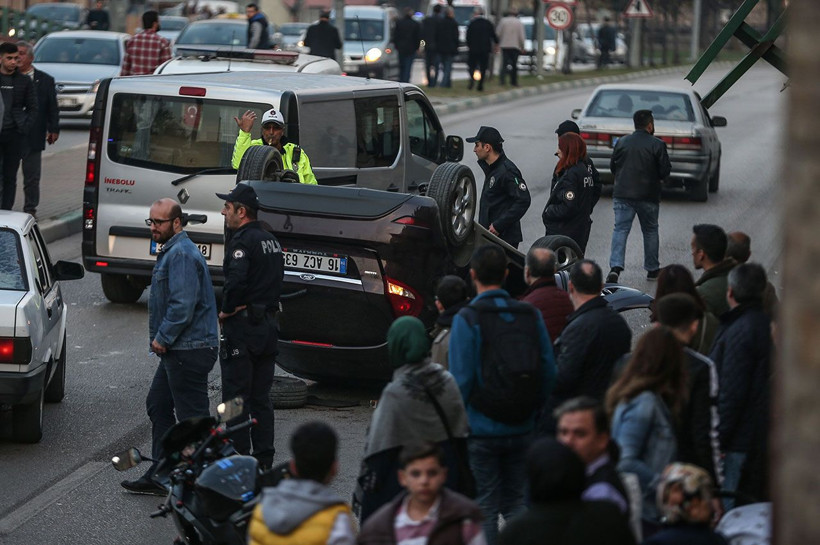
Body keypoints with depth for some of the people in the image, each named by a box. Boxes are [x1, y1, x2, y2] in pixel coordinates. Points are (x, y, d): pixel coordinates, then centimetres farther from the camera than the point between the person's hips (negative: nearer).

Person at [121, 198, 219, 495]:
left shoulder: (182, 254, -18)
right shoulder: (172, 251, 17)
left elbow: (183, 305, -25)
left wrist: (162, 339, -17)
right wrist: (162, 340, 17)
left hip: (189, 351, -11)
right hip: (178, 349, 11)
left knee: (192, 415, -6)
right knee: (158, 405, 17)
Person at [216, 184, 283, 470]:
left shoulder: (242, 241, -15)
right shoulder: (270, 240, 14)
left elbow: (236, 281, -29)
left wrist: (226, 310, -15)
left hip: (242, 327, -9)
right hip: (268, 324, 9)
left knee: (236, 397, -3)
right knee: (261, 397, 13)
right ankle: (264, 459, 15)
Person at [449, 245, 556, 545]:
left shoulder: (467, 319, -12)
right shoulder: (530, 315, 2)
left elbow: (461, 379, -14)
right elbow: (549, 371, 3)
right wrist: (532, 411, 13)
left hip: (480, 430, -4)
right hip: (521, 429, 4)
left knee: (484, 508, 4)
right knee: (516, 503, 15)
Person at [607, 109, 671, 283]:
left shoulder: (622, 142, 2)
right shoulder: (657, 145, -8)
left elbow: (612, 166, 8)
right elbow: (666, 170, -7)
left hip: (622, 195, 2)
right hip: (648, 196, -1)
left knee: (620, 229, -1)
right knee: (650, 231, 14)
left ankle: (615, 267, -19)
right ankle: (652, 269, 21)